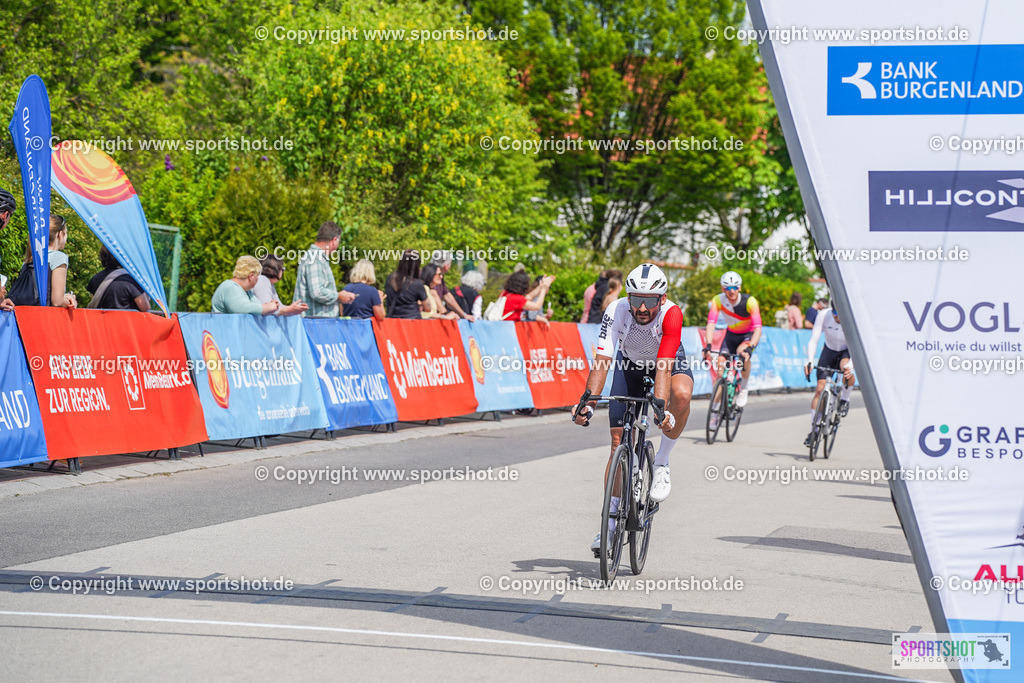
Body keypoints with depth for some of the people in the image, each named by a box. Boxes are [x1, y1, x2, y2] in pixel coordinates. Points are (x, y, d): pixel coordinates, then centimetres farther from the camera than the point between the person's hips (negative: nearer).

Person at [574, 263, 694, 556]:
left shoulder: (671, 315, -36)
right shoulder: (616, 311, -32)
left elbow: (664, 366, -44)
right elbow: (601, 361, -35)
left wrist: (660, 407, -58)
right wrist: (589, 402, -48)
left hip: (671, 361, -1)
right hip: (630, 363, 2)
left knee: (681, 395, -37)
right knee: (619, 441, -7)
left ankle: (661, 463, -15)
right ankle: (610, 519, 2)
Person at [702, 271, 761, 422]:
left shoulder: (749, 302, -29)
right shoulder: (718, 301, -21)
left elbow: (758, 328, -36)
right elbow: (711, 324, -29)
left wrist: (750, 347, -52)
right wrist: (708, 345, -46)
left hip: (749, 335, -3)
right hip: (731, 335, 3)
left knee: (742, 352, -36)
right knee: (720, 368, -13)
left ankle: (743, 388, -12)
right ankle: (715, 412, -6)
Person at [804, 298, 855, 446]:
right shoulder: (823, 316, -25)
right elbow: (813, 341, -26)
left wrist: (850, 365, -49)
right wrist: (809, 361, -42)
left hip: (847, 351, -2)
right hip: (829, 350, 2)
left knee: (846, 370, -38)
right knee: (820, 389, -11)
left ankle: (845, 399, -8)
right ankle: (813, 429, -3)